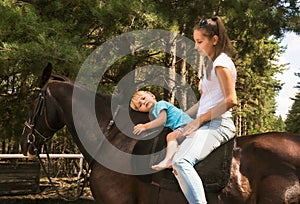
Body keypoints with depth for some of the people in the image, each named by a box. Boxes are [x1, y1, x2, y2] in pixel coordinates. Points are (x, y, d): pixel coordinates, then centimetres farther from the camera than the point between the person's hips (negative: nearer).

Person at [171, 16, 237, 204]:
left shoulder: (222, 62, -6)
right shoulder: (211, 65, 23)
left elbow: (231, 100, -16)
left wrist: (200, 119, -12)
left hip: (218, 124, -10)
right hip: (206, 124, 10)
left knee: (181, 161, -31)